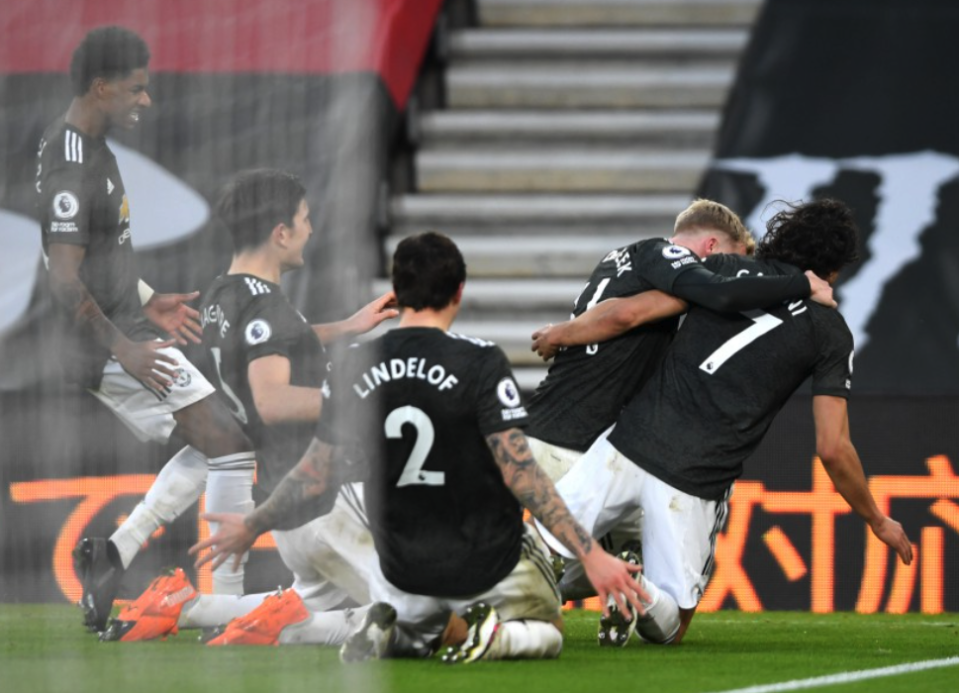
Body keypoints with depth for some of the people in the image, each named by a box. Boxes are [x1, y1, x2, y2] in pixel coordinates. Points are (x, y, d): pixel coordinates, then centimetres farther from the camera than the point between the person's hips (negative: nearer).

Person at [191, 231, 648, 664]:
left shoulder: (356, 368, -5)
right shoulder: (480, 362, -17)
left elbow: (315, 475, 2)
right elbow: (519, 472, -21)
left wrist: (252, 527, 20)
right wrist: (590, 555, -20)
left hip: (403, 567, 3)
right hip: (487, 563, -3)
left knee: (407, 637, 32)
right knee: (545, 634, 22)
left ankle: (385, 631, -5)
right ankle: (496, 633, -13)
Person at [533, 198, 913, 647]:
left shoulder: (726, 270, 8)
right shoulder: (829, 334, 6)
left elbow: (626, 314, 1)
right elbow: (832, 449, 3)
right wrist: (877, 521, 18)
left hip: (631, 445, 0)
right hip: (696, 487, 0)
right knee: (669, 629, 12)